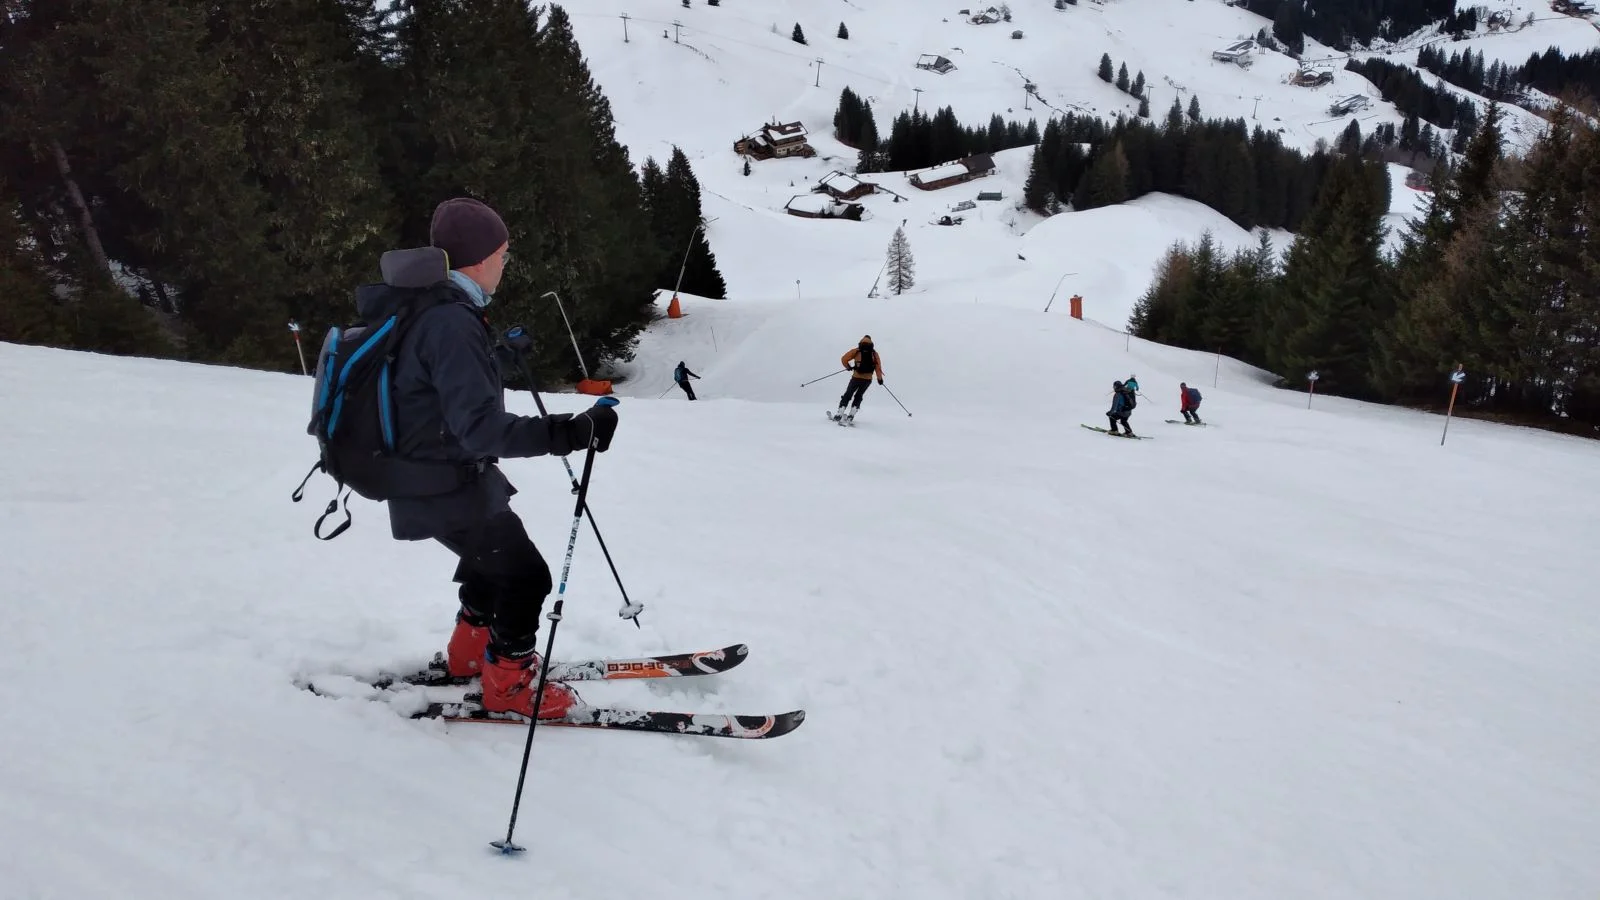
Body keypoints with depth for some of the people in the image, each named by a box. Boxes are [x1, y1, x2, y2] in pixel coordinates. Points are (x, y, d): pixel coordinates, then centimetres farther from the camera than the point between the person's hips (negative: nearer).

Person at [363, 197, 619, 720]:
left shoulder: (425, 306, 5)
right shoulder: (451, 323, -28)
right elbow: (481, 427, -34)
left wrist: (501, 354, 40)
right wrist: (573, 432, -37)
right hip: (447, 487, -10)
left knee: (497, 554, 28)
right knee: (525, 576, 2)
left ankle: (471, 649, 44)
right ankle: (508, 685, 17)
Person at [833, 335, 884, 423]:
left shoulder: (856, 351, 4)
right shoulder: (874, 353, 8)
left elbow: (843, 359, -2)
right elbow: (878, 366, 1)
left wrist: (848, 367, 16)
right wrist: (880, 378, 11)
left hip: (856, 377, -2)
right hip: (868, 379, 2)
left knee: (848, 395, 12)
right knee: (858, 396, 20)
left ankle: (839, 414, 3)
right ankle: (851, 415, 11)